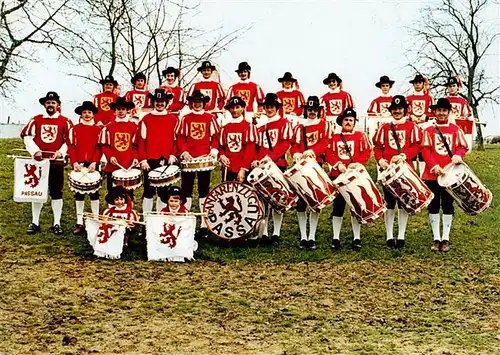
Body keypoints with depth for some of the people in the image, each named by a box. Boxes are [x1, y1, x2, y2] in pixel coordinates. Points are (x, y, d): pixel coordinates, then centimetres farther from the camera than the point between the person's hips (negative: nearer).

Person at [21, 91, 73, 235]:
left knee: (56, 192, 3)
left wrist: (61, 152, -14)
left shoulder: (65, 121, 3)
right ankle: (35, 223, 16)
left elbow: (69, 141, 1)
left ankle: (57, 224, 9)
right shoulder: (36, 120, 7)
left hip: (57, 162, -2)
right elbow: (27, 137, 2)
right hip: (38, 161, 2)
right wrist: (35, 151, -12)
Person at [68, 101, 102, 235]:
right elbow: (71, 147, 1)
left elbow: (99, 148, -2)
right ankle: (79, 223, 10)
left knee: (94, 192, 3)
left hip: (93, 165, -1)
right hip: (78, 165, 1)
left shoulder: (98, 129, 4)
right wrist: (75, 162, -11)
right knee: (79, 193, 5)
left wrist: (94, 162, -14)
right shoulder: (74, 129, 6)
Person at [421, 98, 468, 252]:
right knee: (433, 206, 3)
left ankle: (445, 238, 10)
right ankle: (436, 239, 11)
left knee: (448, 206, 4)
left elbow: (462, 146, 4)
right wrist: (434, 166, -18)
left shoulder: (455, 129, 8)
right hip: (432, 174, 0)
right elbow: (425, 150, -3)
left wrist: (458, 155, -19)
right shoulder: (429, 130, 5)